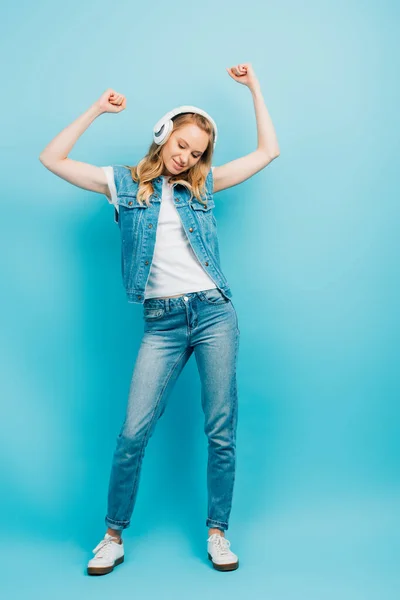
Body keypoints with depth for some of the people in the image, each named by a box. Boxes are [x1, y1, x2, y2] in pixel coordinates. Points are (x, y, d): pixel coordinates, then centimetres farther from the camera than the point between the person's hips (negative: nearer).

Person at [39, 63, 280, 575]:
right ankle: (114, 536, 14)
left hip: (214, 312, 2)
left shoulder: (202, 185, 14)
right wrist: (96, 110, 8)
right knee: (133, 432, -5)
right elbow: (52, 159, 8)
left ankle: (217, 532, 20)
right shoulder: (124, 183, 11)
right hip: (162, 322, -1)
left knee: (221, 431, 3)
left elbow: (268, 151, 17)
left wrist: (254, 87, 17)